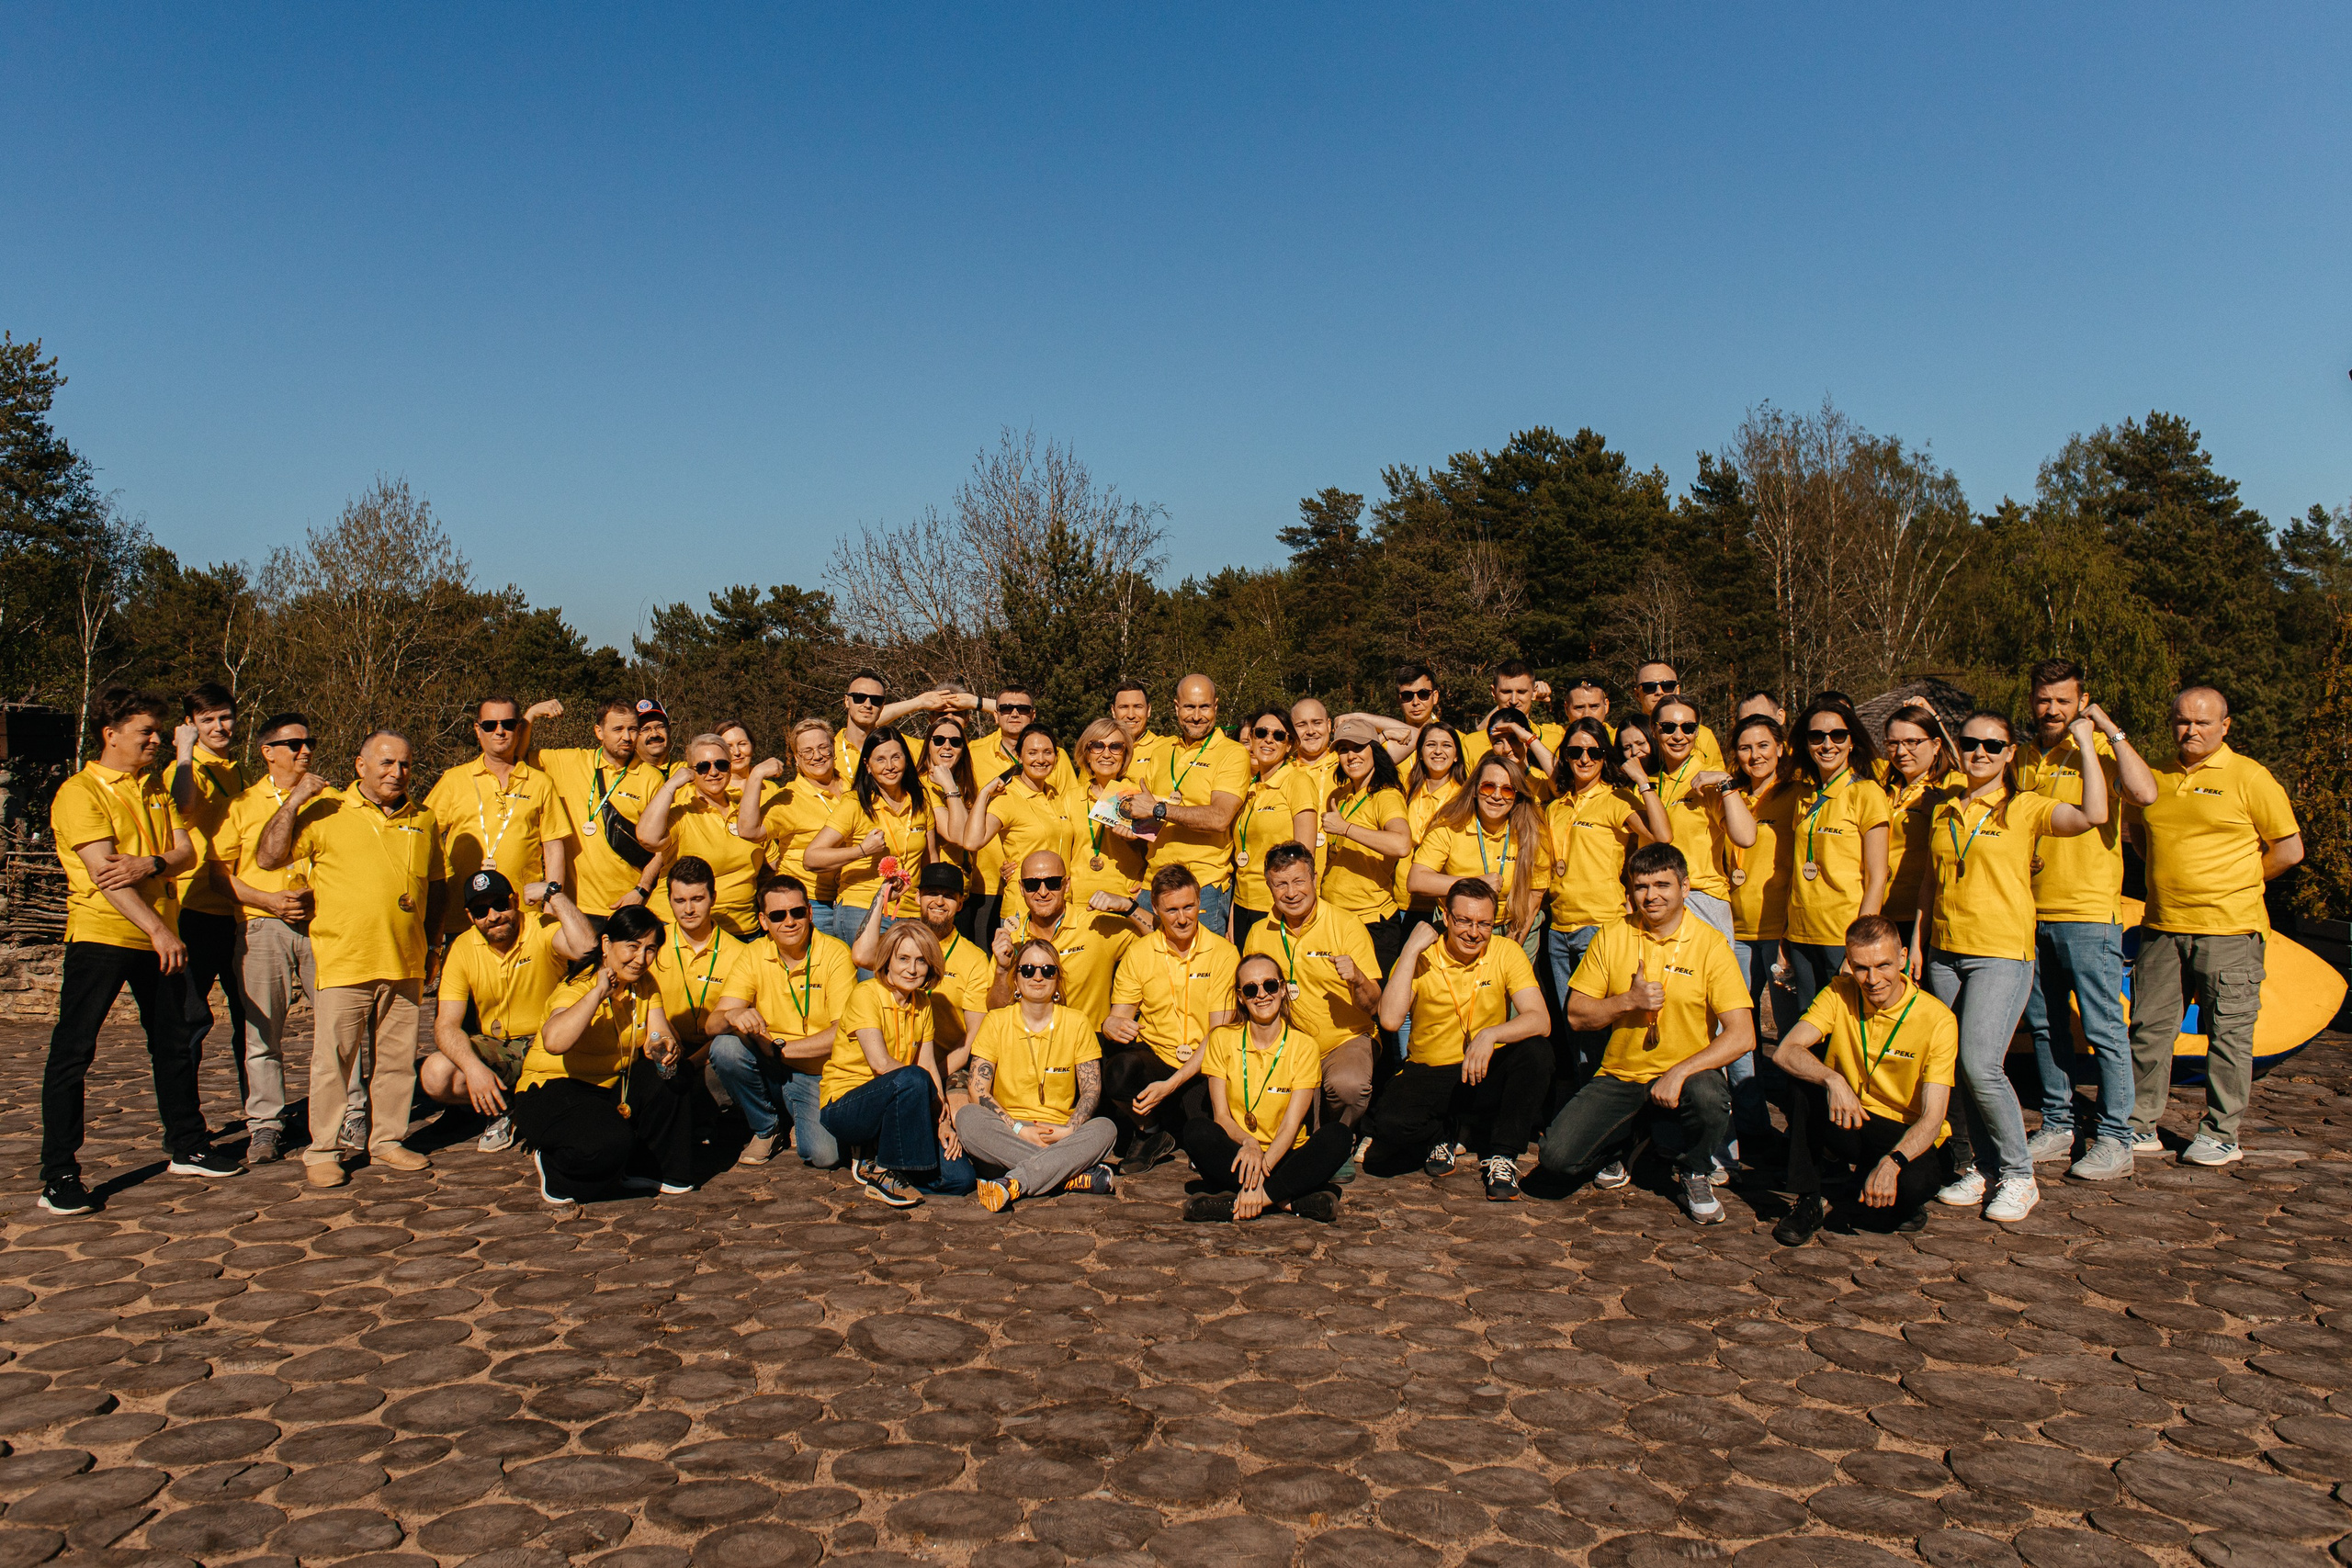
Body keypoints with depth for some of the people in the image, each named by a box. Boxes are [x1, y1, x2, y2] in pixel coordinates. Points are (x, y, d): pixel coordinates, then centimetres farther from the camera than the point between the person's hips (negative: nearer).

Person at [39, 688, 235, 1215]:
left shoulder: (155, 789, 13)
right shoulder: (80, 792, -9)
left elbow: (185, 852, 5)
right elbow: (102, 871, -19)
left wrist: (149, 864, -18)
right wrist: (157, 929, -27)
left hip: (158, 937, 7)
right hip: (100, 935, -7)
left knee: (173, 1045, 15)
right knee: (72, 1052, -4)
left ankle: (188, 1148, 26)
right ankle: (58, 1175, 0)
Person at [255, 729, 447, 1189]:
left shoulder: (423, 820, 13)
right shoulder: (326, 812, 1)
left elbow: (437, 884, 20)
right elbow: (267, 858, -4)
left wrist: (430, 941, 16)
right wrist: (293, 803, -12)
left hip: (405, 963, 4)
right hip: (344, 961, -4)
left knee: (397, 1059, 9)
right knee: (332, 1059, 0)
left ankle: (387, 1142, 20)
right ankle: (322, 1151, 9)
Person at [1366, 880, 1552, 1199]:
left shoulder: (1507, 953, -6)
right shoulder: (1421, 957, -7)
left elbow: (1540, 1020, -17)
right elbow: (1390, 1020, -23)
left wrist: (1491, 1035, -36)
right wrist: (1411, 949, -23)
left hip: (1487, 1075, 1)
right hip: (1428, 1074, -1)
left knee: (1536, 1055, -29)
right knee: (1389, 1125, -30)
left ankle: (1501, 1154, -9)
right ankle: (1440, 1134, 9)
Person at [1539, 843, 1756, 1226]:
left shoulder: (1711, 943, -8)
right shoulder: (1611, 938, 1)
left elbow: (1742, 1036, -15)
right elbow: (1576, 1015, 3)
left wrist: (1679, 1073, -26)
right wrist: (1628, 1001, -15)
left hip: (1684, 1075, -2)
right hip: (1619, 1076, 2)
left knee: (1710, 1096, -37)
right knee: (1555, 1156, -18)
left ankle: (1694, 1171, -2)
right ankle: (1624, 1142, 18)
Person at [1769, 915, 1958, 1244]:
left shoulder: (1938, 1019, -15)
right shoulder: (1839, 994, -7)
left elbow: (1932, 1117, -20)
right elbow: (1784, 1053, -20)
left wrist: (1891, 1162, -38)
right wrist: (1832, 1079, -40)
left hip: (1903, 1134, -2)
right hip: (1844, 1120, 2)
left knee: (1914, 1183, -34)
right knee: (1805, 1077, -26)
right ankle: (1808, 1203, -15)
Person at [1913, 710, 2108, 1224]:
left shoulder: (2024, 809, -3)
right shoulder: (1944, 812, 13)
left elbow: (2093, 814, -20)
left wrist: (2085, 742, -13)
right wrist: (1917, 940, 16)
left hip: (2003, 954, -5)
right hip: (1945, 951, 6)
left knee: (1980, 1065, -16)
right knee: (1951, 1067, 5)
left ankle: (2018, 1177, 0)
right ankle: (1966, 1169, 17)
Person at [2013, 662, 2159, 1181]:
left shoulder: (2100, 749, -4)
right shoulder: (2021, 758, 13)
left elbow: (2145, 794, -25)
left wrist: (2110, 730, -20)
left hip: (2089, 911, -6)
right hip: (2032, 914, 6)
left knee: (2104, 1030, -3)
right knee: (2044, 1026, 12)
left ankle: (2114, 1139, 5)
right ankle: (2057, 1126, 23)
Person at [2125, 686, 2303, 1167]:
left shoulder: (2249, 777, -4)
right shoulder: (2158, 779, 11)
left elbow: (2289, 850, -3)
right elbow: (2139, 831, 28)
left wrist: (2237, 883, 2)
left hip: (2228, 929, -5)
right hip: (2162, 928, 5)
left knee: (2228, 1034, 1)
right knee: (2149, 1027, 7)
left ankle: (2220, 1134, 10)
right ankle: (2139, 1126, 15)